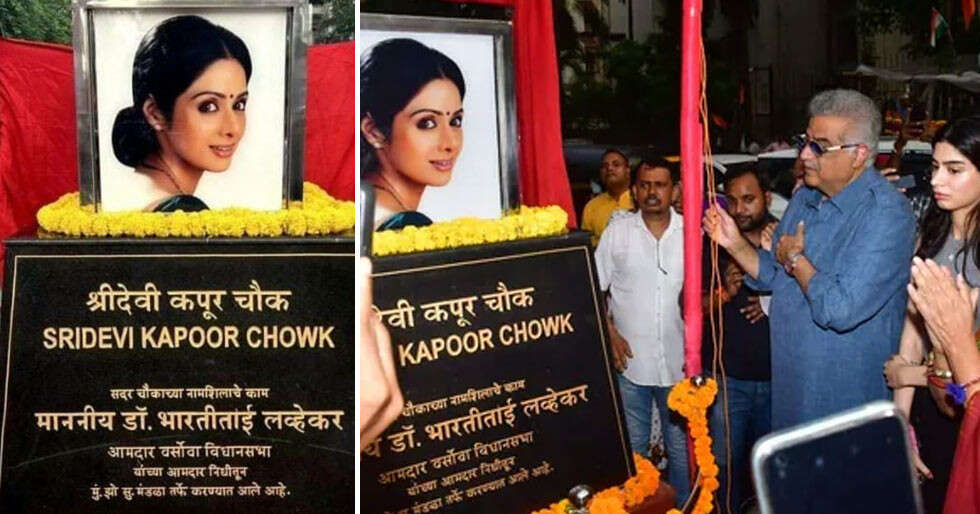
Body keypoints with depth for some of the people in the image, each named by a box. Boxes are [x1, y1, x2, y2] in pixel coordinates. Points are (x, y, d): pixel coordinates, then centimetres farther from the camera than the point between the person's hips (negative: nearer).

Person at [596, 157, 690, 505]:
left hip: (679, 361, 1)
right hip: (630, 359, 0)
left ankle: (684, 506, 31)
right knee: (632, 447, 12)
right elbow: (595, 289, 3)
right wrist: (609, 333, -7)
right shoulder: (617, 230, 0)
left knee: (682, 446, 13)